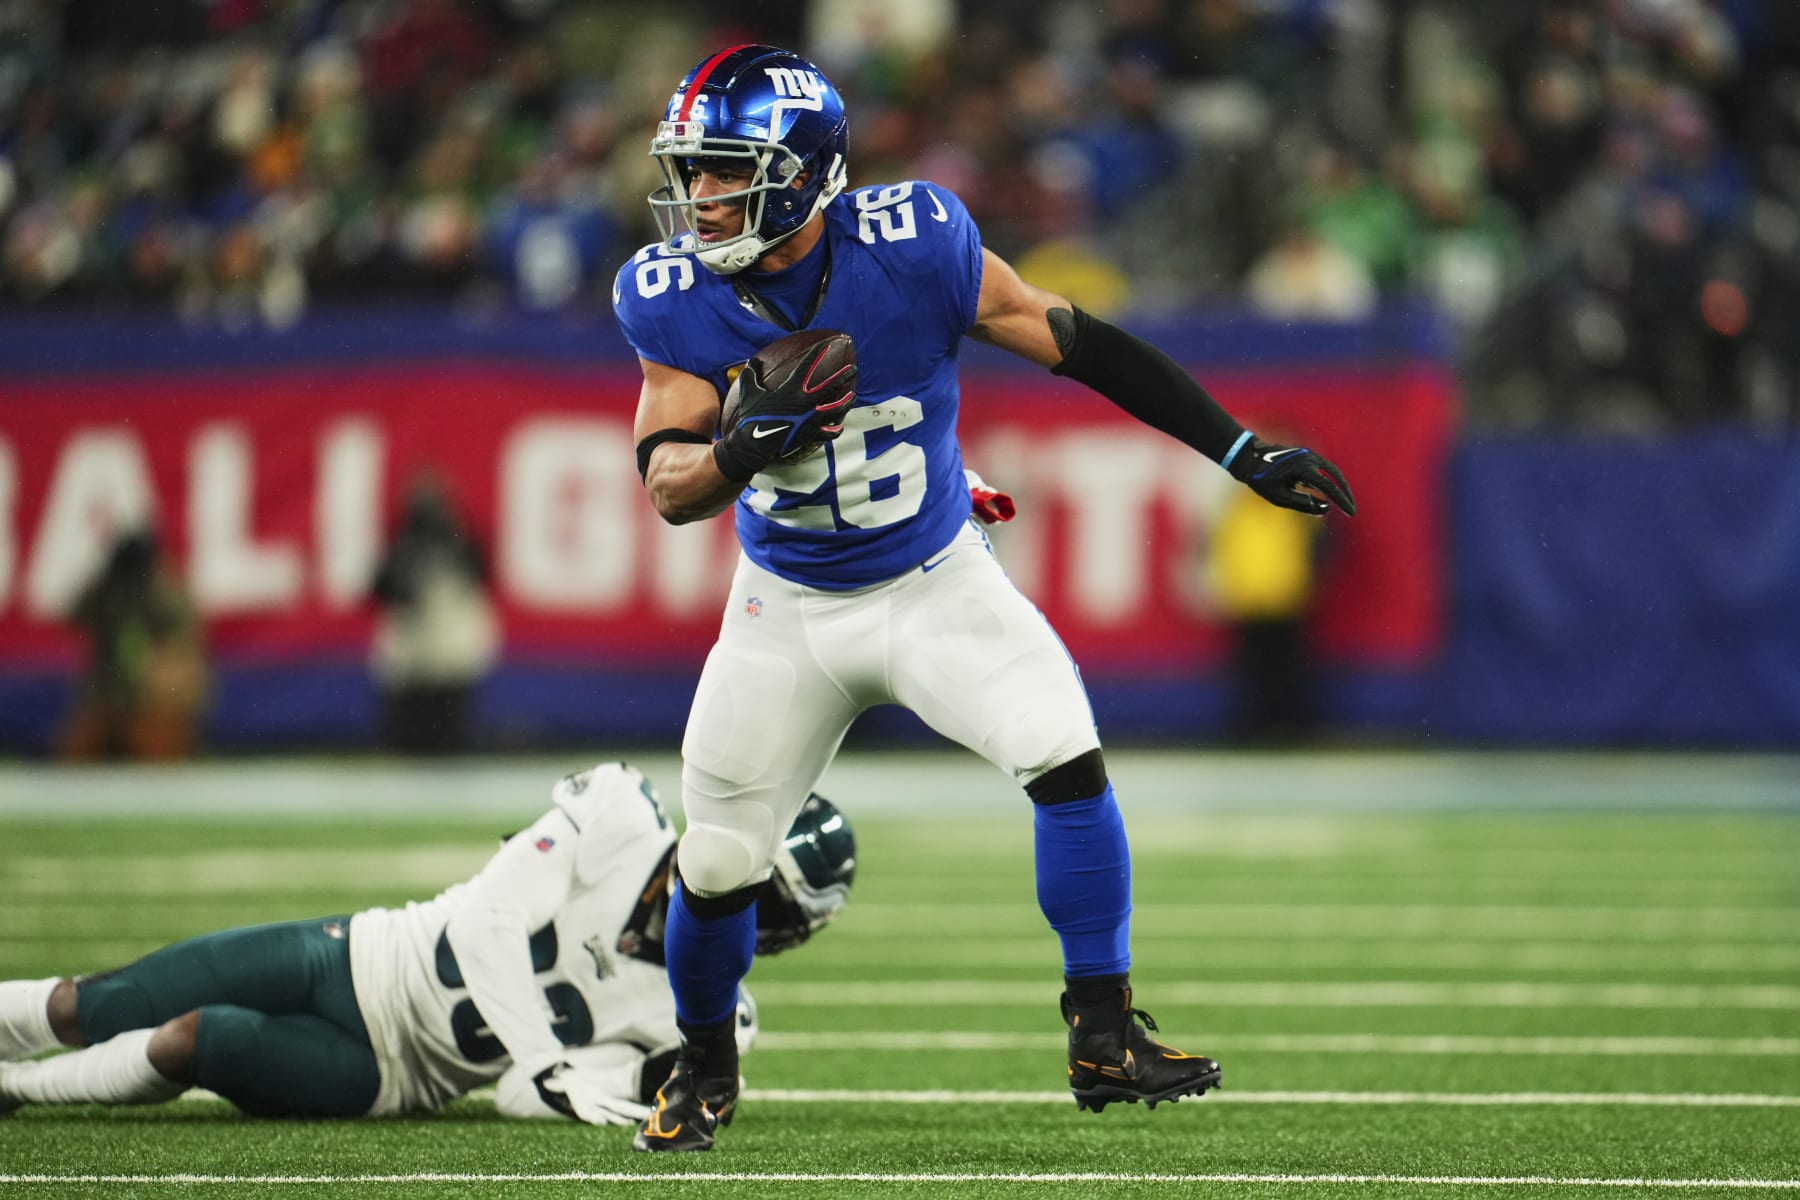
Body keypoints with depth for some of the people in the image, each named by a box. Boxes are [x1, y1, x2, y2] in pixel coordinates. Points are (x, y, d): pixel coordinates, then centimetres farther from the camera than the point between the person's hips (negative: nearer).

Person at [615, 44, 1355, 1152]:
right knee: (719, 863, 1)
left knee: (1065, 755, -22)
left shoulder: (911, 247, -23)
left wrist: (1243, 452, -13)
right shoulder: (671, 299, -16)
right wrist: (736, 452, -38)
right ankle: (703, 1069, 30)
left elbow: (1078, 345, -15)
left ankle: (1103, 1038, -11)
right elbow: (667, 487, -14)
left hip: (937, 582, -1)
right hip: (789, 606, 2)